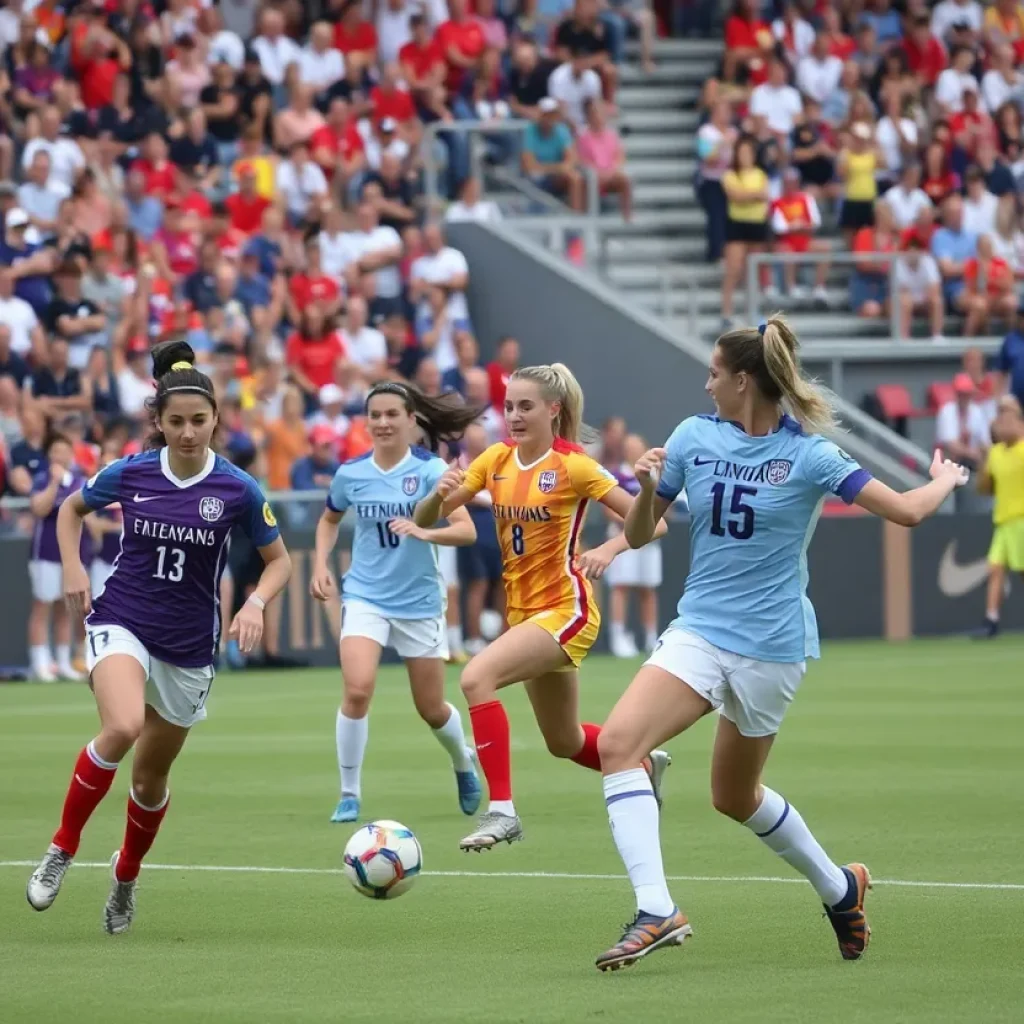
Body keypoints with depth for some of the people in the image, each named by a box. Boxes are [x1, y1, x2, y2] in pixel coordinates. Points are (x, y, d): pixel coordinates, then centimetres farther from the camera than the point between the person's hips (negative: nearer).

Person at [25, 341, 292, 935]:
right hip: (122, 623, -1)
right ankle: (63, 849, -13)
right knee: (123, 728, -31)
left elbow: (279, 559, 4)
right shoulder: (129, 474, -6)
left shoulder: (238, 490, -9)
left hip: (189, 646, 1)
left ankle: (127, 877, 39)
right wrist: (74, 569, -1)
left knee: (151, 776, 11)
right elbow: (72, 510, 14)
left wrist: (256, 603, -14)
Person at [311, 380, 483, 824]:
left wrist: (424, 532, -36)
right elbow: (329, 519, 19)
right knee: (357, 690, -22)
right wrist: (321, 564, 4)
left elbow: (466, 530, -19)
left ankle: (464, 763, 43)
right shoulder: (350, 474, -2)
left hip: (419, 601, -1)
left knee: (432, 710, 10)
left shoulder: (430, 469, -11)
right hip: (366, 597, 1)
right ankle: (349, 794, -9)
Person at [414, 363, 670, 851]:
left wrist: (608, 549, -30)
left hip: (565, 609, -7)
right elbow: (425, 519, 1)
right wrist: (439, 495, -21)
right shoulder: (497, 459, 3)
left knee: (476, 677, -29)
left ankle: (502, 810, -26)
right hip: (523, 610, 7)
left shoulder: (573, 466, -13)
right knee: (564, 742, 19)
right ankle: (646, 765, 48)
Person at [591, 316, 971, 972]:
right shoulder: (694, 438, 3)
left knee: (734, 796, -3)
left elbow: (907, 511, -8)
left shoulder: (807, 455, -10)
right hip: (699, 630, 4)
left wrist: (946, 479, 12)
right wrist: (646, 487, -12)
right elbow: (639, 534, 8)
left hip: (772, 644, -4)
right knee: (618, 742, -9)